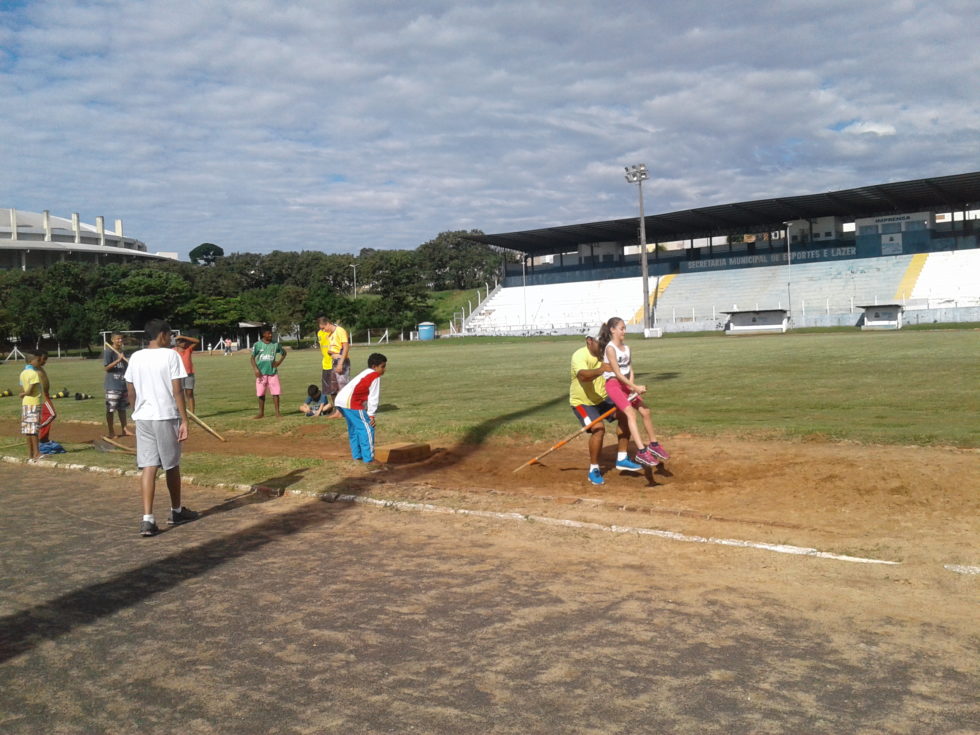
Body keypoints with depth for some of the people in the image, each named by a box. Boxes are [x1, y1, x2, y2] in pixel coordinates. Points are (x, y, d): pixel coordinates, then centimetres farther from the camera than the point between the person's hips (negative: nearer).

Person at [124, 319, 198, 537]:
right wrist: (184, 420, -9)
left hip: (142, 418, 4)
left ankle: (147, 519, -9)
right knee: (171, 465, 12)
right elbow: (177, 391, -11)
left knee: (148, 467, 1)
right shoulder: (171, 356, -8)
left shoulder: (135, 357, 7)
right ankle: (176, 512, 28)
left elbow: (130, 392, 11)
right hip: (167, 417, -4)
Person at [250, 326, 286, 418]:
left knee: (276, 392, -3)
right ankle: (261, 412, 18)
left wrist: (279, 362, 3)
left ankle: (277, 412, 4)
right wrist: (255, 369, -10)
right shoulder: (257, 345, -1)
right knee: (261, 393, 6)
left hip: (273, 372, 1)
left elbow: (284, 353, 17)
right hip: (261, 373, -1)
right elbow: (252, 357, 1)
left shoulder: (275, 344, 3)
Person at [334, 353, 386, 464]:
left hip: (340, 400, 10)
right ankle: (369, 458, -6)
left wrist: (368, 413, 26)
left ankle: (357, 455, 30)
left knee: (354, 429, 23)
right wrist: (371, 415, -2)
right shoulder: (375, 376, -2)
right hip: (351, 403, -10)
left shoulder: (365, 373, 26)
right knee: (367, 429, -5)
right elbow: (373, 398, -6)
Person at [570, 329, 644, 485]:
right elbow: (583, 375, -43)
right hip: (582, 402, -6)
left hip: (602, 399, 6)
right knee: (599, 428, -25)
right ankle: (594, 470, -8)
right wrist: (600, 370, -60)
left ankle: (622, 459, -1)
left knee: (624, 413, -13)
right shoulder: (580, 355, -23)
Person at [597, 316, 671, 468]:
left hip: (626, 384, 8)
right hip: (613, 384, -8)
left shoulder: (626, 347, 11)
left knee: (645, 412, 7)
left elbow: (630, 369, 10)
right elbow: (617, 373, -18)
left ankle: (654, 445, 26)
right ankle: (642, 452, -32)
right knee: (631, 413, -22)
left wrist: (631, 386, -7)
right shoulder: (610, 348, -13)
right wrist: (635, 387, -20)